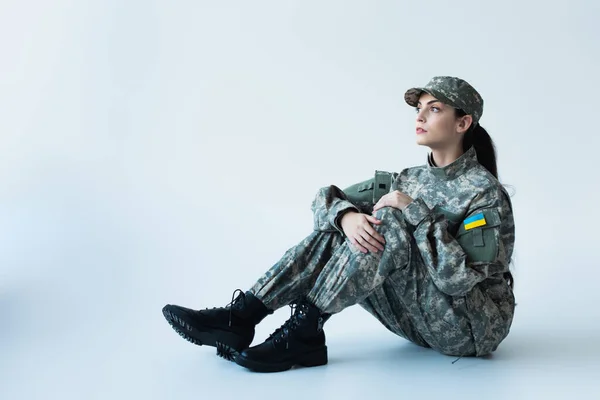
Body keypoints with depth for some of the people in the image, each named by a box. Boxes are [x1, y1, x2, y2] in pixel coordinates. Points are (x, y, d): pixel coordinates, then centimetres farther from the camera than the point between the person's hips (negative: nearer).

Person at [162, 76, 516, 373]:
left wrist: (416, 213, -25)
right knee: (335, 231, -13)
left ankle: (302, 335, -24)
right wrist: (347, 216, -23)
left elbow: (459, 279, -25)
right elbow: (326, 197, 0)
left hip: (475, 327, -6)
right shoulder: (408, 181, 5)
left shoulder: (486, 192, -15)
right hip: (421, 320, 6)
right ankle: (240, 317, -19)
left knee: (387, 222, -27)